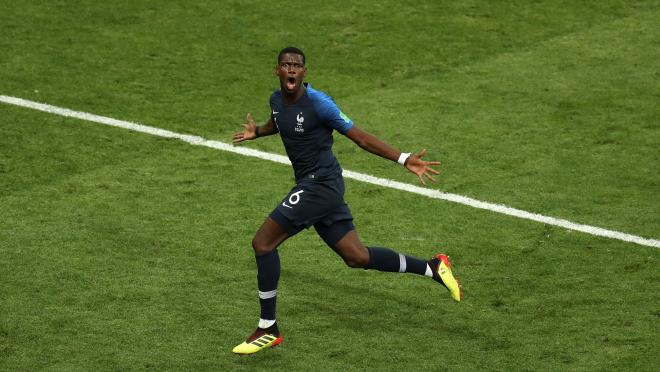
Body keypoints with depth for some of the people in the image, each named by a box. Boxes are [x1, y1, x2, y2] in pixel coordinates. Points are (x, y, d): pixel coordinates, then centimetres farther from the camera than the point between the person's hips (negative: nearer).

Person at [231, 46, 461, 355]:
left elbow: (359, 137, -14)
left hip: (321, 184, -8)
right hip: (310, 186, 8)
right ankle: (432, 268, 23)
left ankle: (267, 329, -2)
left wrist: (403, 159, -20)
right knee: (357, 257, 10)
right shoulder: (277, 99, 7)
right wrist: (256, 132, 15)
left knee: (263, 241, -10)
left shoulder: (318, 103, -17)